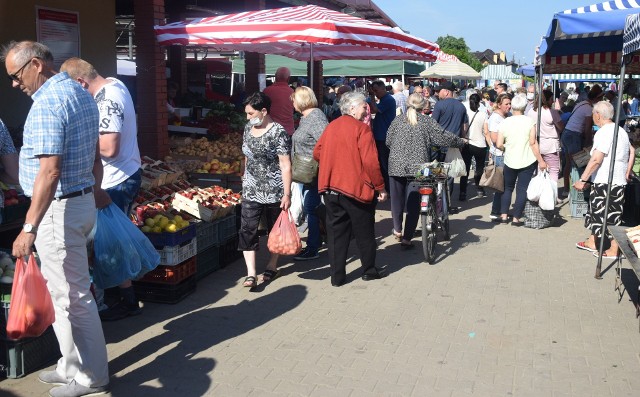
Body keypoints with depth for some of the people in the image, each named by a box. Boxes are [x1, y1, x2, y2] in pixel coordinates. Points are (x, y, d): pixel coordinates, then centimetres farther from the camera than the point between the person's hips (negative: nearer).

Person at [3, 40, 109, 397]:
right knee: (66, 291, 17)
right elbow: (95, 155, 19)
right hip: (83, 201, 10)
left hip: (59, 209, -10)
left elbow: (49, 172, -25)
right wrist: (95, 191, 30)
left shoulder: (47, 103, -19)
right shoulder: (82, 94, 12)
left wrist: (29, 227, -24)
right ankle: (73, 366, 29)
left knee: (73, 296, 1)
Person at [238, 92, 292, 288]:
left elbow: (285, 165, -16)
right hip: (251, 190, 5)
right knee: (247, 230, -5)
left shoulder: (278, 132, -14)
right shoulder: (248, 128, 6)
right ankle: (251, 274, -4)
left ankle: (272, 266, 28)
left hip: (274, 190, -5)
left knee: (275, 229, 11)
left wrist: (287, 194, -19)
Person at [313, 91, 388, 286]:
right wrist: (380, 187, -11)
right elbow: (370, 162, -18)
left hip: (330, 188, 6)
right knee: (364, 233, 12)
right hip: (357, 188, -5)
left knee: (336, 232, 11)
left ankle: (337, 276, 14)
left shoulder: (331, 126, 8)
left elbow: (317, 153, 13)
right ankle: (369, 270, 25)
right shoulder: (362, 128, -12)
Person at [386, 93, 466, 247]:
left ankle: (397, 230, 32)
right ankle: (406, 238, 2)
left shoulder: (397, 120, 3)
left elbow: (388, 141, 9)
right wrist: (461, 142, 15)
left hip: (396, 166, 2)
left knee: (397, 198, 20)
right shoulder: (427, 121, -3)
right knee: (414, 202, 3)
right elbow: (444, 137, -2)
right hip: (417, 167, -2)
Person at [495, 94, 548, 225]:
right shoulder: (529, 121, -8)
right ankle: (516, 218, 6)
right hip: (527, 161, -1)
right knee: (522, 189, 5)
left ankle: (504, 215, 15)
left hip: (510, 161, 1)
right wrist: (541, 160, -6)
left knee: (508, 188, 17)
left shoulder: (505, 122, -5)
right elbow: (533, 143, -11)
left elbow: (499, 145, -8)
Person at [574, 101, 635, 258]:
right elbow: (632, 151, 22)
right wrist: (627, 173, 21)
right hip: (619, 180, 10)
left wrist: (582, 180, -23)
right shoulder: (620, 131, 14)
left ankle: (614, 250, 7)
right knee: (597, 211, 19)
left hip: (606, 182, -9)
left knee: (610, 216, -1)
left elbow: (596, 160, -24)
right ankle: (593, 242, 30)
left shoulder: (604, 132, -17)